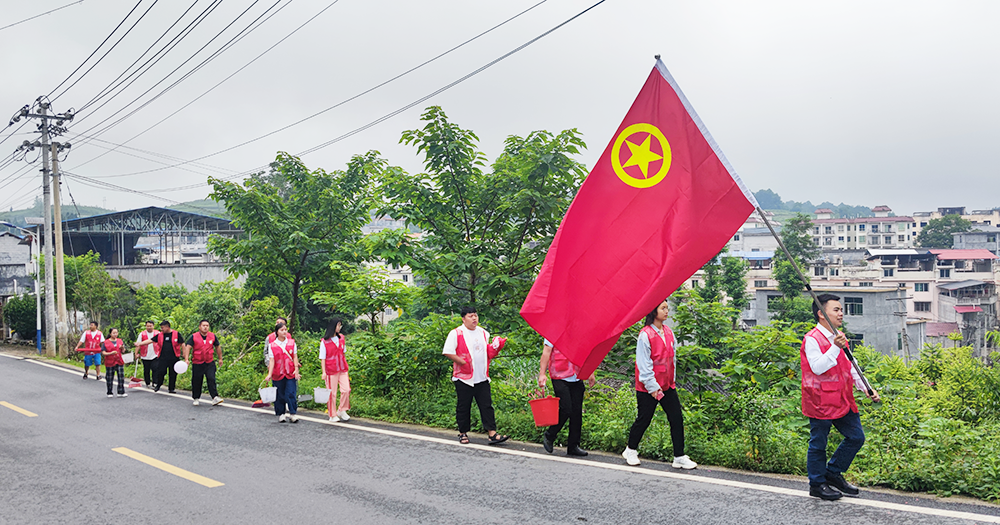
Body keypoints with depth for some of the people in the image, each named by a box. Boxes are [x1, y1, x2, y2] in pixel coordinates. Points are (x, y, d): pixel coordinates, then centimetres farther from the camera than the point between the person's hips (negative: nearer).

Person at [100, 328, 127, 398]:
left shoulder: (120, 341, 8)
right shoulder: (106, 342, -3)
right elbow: (103, 353, -7)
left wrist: (122, 348, -9)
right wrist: (111, 353, -22)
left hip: (119, 362, 3)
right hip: (110, 363, -3)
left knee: (121, 377, -3)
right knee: (110, 379, 6)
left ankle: (121, 392, 1)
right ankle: (109, 393, 18)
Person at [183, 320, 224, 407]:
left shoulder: (213, 336, 3)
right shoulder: (193, 337, -5)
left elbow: (217, 347, 16)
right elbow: (188, 347, -13)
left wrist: (220, 359, 19)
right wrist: (186, 359, -26)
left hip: (210, 363, 1)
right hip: (197, 363, -1)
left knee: (211, 379, -12)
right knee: (196, 382, 7)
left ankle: (215, 397, -15)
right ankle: (196, 398, 23)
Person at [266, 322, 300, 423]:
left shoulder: (291, 342, 6)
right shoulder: (272, 345, 2)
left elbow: (295, 356, 5)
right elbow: (271, 360, -2)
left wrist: (296, 369, -6)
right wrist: (270, 373, -10)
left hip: (290, 373, 0)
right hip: (278, 374, 0)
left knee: (291, 393, -8)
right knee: (280, 395, 7)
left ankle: (292, 414, -4)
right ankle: (281, 414, 19)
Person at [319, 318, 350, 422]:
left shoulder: (342, 338, 9)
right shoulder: (324, 341, -6)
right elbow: (322, 358, -5)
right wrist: (324, 372, -9)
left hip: (342, 369, 4)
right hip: (331, 370, -4)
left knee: (346, 389, -5)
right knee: (332, 393, 1)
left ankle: (341, 411, 12)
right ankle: (332, 415, 12)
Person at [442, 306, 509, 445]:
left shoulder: (484, 333, 14)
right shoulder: (456, 334, -4)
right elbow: (448, 352, -10)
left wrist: (494, 348, 2)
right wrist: (463, 362, -14)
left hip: (482, 378, 4)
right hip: (464, 378, -4)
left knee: (487, 405, 1)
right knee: (463, 407, 5)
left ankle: (492, 433, 1)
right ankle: (463, 433, 18)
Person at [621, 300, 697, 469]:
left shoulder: (668, 332, 7)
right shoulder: (645, 334, -14)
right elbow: (643, 364, -14)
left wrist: (672, 380, 12)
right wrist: (652, 387, -15)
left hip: (667, 385, 7)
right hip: (648, 388, -6)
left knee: (677, 419, 2)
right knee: (644, 419, 4)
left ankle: (679, 457, 10)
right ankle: (631, 451, 25)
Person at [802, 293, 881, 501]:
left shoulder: (839, 338, 15)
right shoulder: (812, 339, -14)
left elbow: (850, 368, 22)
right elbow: (817, 367, -26)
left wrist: (867, 389, 13)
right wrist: (835, 348, -33)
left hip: (843, 399, 9)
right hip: (820, 401, -9)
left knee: (856, 437, 11)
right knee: (818, 443, 2)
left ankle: (833, 473, 27)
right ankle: (817, 484, 17)